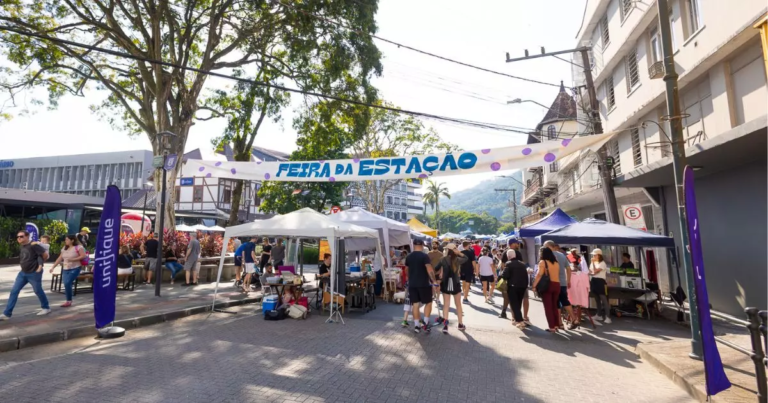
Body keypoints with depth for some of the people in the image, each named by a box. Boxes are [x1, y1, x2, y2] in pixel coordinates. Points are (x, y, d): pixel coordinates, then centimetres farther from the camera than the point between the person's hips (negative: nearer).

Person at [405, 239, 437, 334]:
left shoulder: (408, 257, 7)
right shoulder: (424, 256, -11)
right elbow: (430, 270, -21)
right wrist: (434, 281, -12)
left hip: (412, 284, 5)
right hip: (424, 284, -4)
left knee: (415, 304, 10)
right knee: (428, 303, 11)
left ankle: (416, 325, 12)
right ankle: (425, 323, 5)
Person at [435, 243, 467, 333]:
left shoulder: (442, 259, -4)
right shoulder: (457, 259, -8)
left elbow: (435, 269, -2)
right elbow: (465, 257, 11)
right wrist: (459, 253, 2)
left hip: (445, 284, 1)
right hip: (455, 284, -1)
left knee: (446, 305, 6)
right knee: (458, 304, 15)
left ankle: (445, 325, -2)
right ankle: (461, 324, 26)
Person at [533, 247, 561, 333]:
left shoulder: (543, 262, -4)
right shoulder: (556, 262, 15)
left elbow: (539, 274, -13)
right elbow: (557, 274, 6)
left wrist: (534, 285, -13)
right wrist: (556, 283, 6)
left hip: (547, 285, -5)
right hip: (557, 285, 6)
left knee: (548, 307, 2)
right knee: (554, 306, 17)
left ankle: (552, 327, 2)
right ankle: (555, 325, 21)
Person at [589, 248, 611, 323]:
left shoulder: (602, 263, -10)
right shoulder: (593, 263, 14)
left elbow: (595, 271, -19)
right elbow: (590, 271, 17)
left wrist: (593, 262, -15)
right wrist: (590, 272, -5)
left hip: (600, 282, -8)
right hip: (594, 281, 8)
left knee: (604, 300, -9)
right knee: (597, 299, 14)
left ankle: (607, 317, -9)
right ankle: (599, 315, 23)